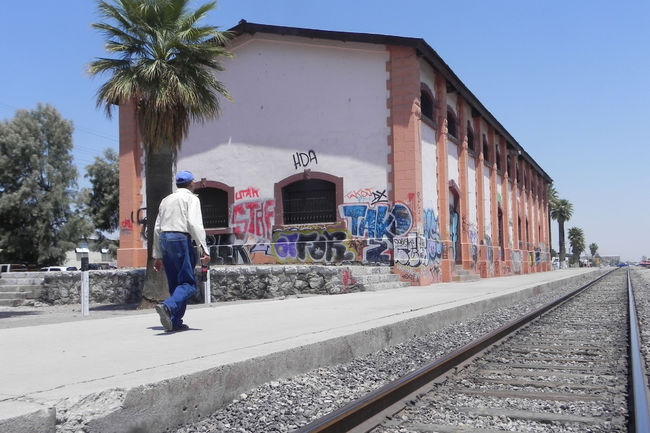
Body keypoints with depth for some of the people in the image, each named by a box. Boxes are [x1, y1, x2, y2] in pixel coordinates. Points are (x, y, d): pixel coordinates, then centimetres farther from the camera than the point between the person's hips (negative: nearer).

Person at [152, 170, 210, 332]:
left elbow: (157, 229, 20)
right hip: (180, 239, -7)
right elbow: (195, 224, -13)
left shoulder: (166, 200, 23)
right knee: (188, 283, -8)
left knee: (175, 284, 12)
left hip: (164, 239, 7)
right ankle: (167, 306, -31)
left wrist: (157, 255, 23)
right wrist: (204, 249, -17)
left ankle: (175, 322, 7)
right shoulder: (191, 198, 2)